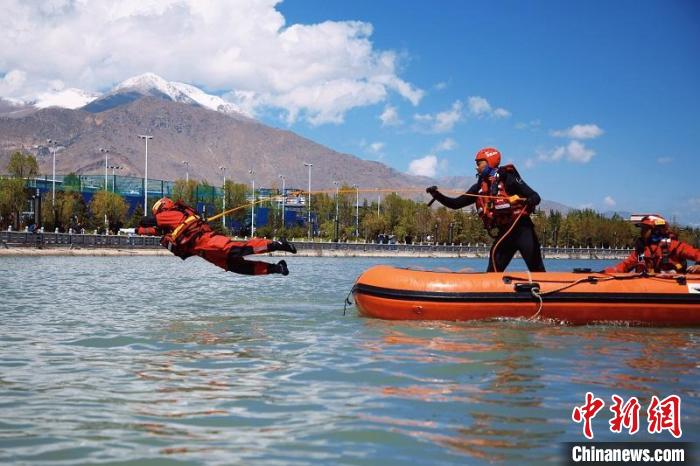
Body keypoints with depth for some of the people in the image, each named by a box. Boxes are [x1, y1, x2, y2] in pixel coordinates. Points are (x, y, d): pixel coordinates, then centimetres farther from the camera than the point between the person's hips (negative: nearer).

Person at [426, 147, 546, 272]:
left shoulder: (507, 178, -7)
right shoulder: (479, 187, 10)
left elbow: (535, 197, -10)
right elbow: (456, 203, 12)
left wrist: (529, 201, -33)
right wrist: (437, 195, -1)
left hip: (522, 230, -6)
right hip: (504, 234, 6)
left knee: (537, 270, -8)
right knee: (492, 272, 1)